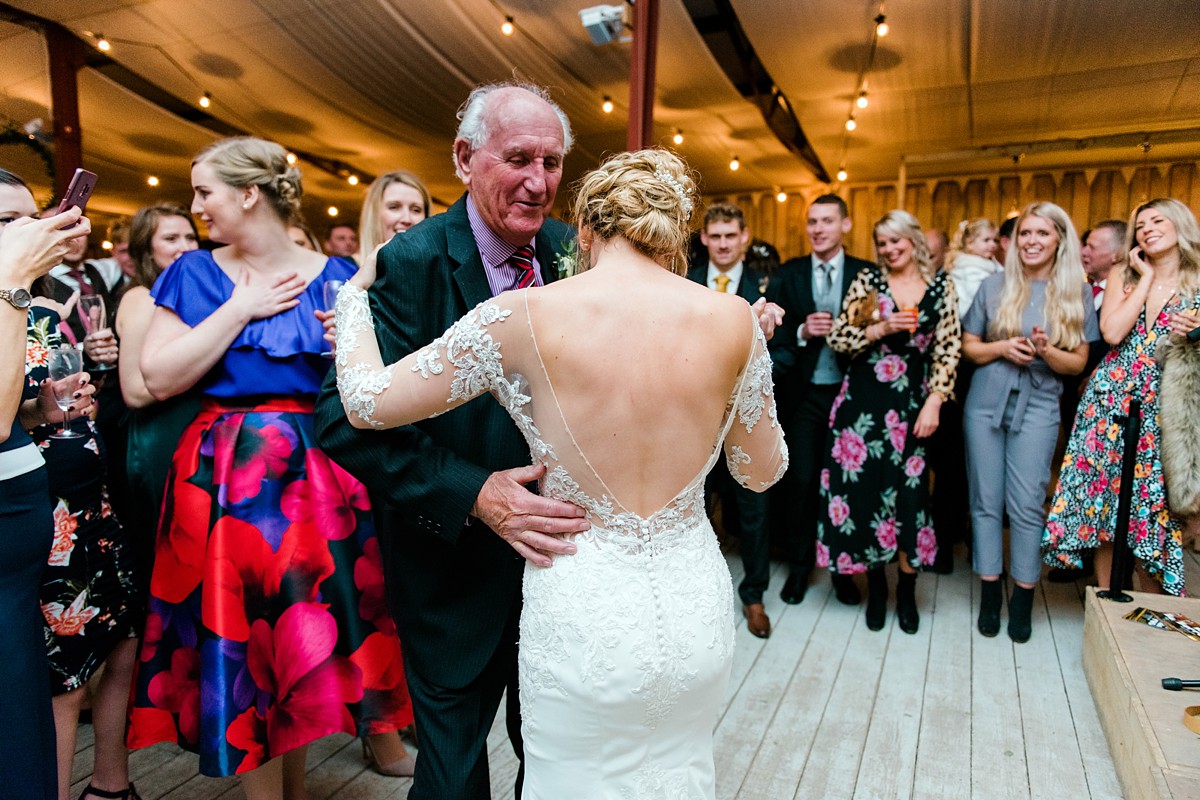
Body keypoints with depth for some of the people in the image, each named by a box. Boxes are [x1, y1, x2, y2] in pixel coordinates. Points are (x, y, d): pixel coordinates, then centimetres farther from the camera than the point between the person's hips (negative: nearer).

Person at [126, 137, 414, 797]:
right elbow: (159, 379, -5)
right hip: (222, 478, 1)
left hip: (314, 477, 0)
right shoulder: (193, 274, 6)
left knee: (304, 633, 9)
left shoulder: (333, 276, 4)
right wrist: (242, 307, -8)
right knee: (240, 642, 5)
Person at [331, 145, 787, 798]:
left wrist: (353, 294, 12)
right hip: (696, 605, 3)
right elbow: (762, 471, 4)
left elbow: (367, 401, -6)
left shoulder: (526, 316, -15)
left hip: (582, 615, -2)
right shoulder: (732, 321, -10)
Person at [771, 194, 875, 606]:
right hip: (805, 392, 0)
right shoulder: (790, 274, 4)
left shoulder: (865, 274, 1)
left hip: (849, 391, 0)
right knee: (801, 480, 4)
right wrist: (802, 332, -15)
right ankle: (799, 564, 22)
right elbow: (776, 332, 2)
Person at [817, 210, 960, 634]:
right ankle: (876, 587, 23)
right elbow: (837, 338, 0)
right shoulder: (866, 280, 3)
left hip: (913, 404, 0)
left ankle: (907, 591, 22)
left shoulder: (940, 284, 5)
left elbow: (948, 349, 2)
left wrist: (934, 403, -6)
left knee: (909, 492, 0)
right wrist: (880, 329, -14)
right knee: (864, 487, 3)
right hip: (864, 401, 0)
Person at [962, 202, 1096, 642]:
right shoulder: (994, 286, 4)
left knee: (1027, 504, -2)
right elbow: (967, 347, 7)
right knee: (986, 501, 4)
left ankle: (1023, 597, 13)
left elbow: (1078, 362, 4)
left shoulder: (1078, 294, 4)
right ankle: (990, 592, 16)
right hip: (985, 403, 1)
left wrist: (1046, 351, -16)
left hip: (1038, 407, -1)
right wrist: (1002, 348, -12)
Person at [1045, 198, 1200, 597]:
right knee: (1104, 500, 4)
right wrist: (1146, 278, -5)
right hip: (1111, 401, 1)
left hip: (1167, 410, 0)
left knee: (1155, 502, 4)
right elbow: (1112, 333, -10)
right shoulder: (1122, 276, 7)